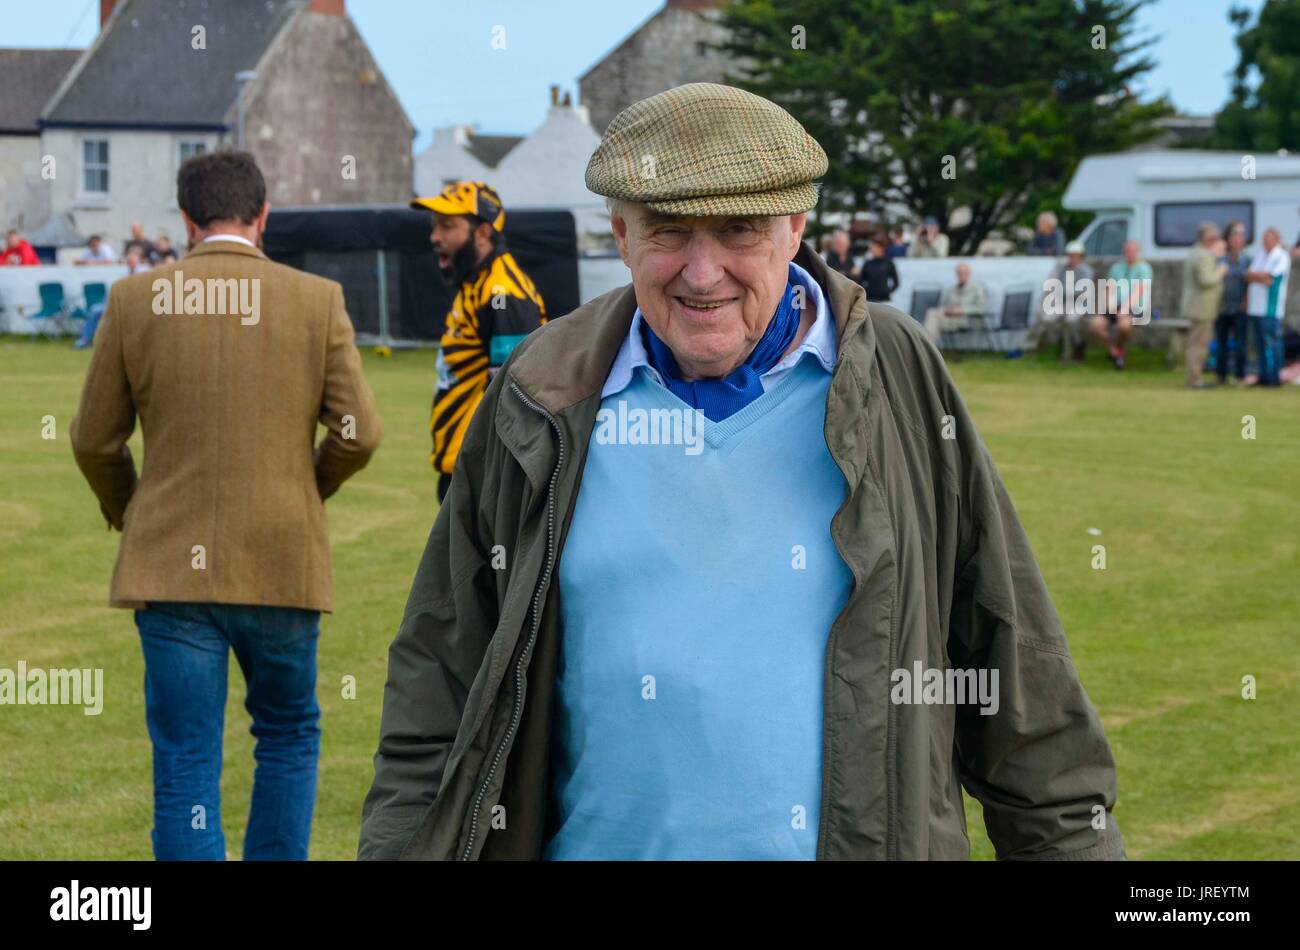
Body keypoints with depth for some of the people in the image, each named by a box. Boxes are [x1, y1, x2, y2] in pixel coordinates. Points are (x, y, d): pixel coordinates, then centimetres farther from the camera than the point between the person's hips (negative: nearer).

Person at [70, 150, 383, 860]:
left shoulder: (135, 300, -2)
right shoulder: (317, 300, -3)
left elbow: (94, 441, 3)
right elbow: (360, 432, -5)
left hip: (170, 565, 0)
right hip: (283, 564, 0)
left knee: (185, 768, 4)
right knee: (289, 735, 21)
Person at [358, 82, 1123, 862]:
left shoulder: (902, 383, -1)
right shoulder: (540, 406, 1)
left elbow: (1012, 658, 3)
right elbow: (443, 676, 5)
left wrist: (1073, 836, 1)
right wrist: (404, 843, -1)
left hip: (873, 837, -1)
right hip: (597, 839, 1)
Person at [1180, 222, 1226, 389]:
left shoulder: (1194, 254, 16)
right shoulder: (1204, 256, -17)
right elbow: (1205, 280, -25)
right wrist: (1220, 272, -9)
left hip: (1194, 307, 11)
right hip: (1202, 308, -11)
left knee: (1195, 343, 16)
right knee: (1199, 344, -9)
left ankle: (1193, 378, 21)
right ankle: (1193, 379, -9)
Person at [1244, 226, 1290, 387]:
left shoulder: (1282, 257, -4)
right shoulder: (1260, 256, 19)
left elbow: (1270, 276, -12)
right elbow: (1248, 276, 14)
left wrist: (1254, 274, 1)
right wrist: (1262, 278, -2)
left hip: (1270, 309, -7)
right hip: (1255, 307, 7)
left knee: (1272, 342, -7)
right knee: (1260, 344, 8)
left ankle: (1274, 377, -4)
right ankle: (1263, 376, 13)